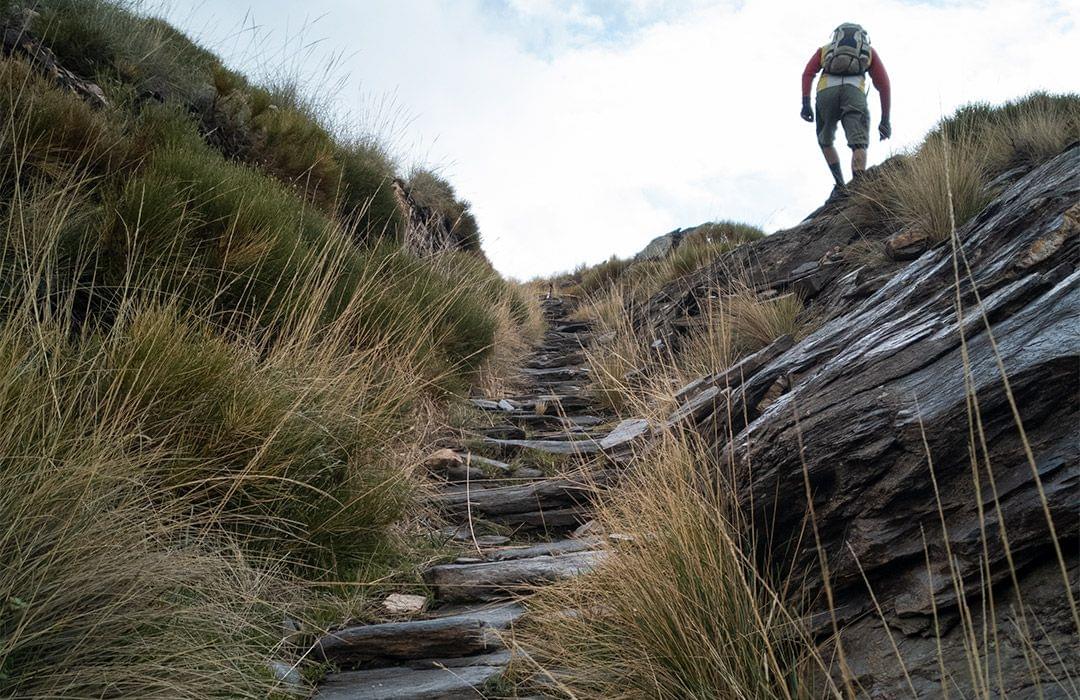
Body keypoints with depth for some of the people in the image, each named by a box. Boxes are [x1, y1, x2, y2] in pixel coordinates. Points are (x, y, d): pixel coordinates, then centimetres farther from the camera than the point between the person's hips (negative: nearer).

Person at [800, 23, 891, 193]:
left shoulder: (825, 49, 35)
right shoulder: (870, 51, 33)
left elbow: (808, 73, 15)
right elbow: (884, 84, 24)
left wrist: (805, 103, 4)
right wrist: (885, 119, 24)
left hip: (826, 90, 1)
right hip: (855, 90, -1)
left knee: (825, 142, 21)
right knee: (859, 144, -7)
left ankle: (840, 185, 9)